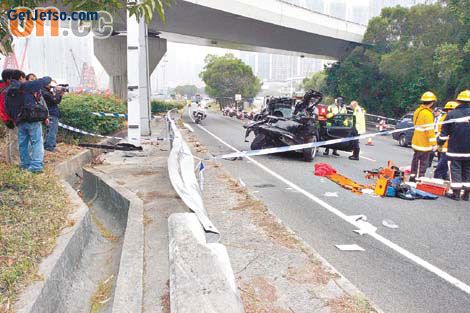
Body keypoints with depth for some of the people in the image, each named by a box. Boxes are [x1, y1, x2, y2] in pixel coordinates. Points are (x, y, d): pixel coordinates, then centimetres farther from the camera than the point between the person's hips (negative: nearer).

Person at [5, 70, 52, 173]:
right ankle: (36, 166, -9)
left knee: (23, 144, 15)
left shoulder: (8, 93, 13)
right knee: (37, 142, -3)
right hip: (33, 119, -6)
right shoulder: (26, 86, -5)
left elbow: (8, 110, 14)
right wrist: (48, 78, 19)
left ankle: (25, 164, 23)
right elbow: (43, 81, -1)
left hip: (20, 122, 6)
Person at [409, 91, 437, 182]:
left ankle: (412, 178, 27)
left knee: (416, 161, 19)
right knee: (423, 164, -3)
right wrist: (434, 144, -17)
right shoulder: (428, 113, -20)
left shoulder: (417, 111, 10)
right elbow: (430, 130, -22)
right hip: (424, 144, -9)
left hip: (416, 142, 9)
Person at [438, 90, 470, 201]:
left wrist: (439, 144, 7)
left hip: (455, 149, -3)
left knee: (455, 170, 2)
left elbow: (444, 132, -4)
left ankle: (456, 193, 2)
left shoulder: (452, 114, -7)